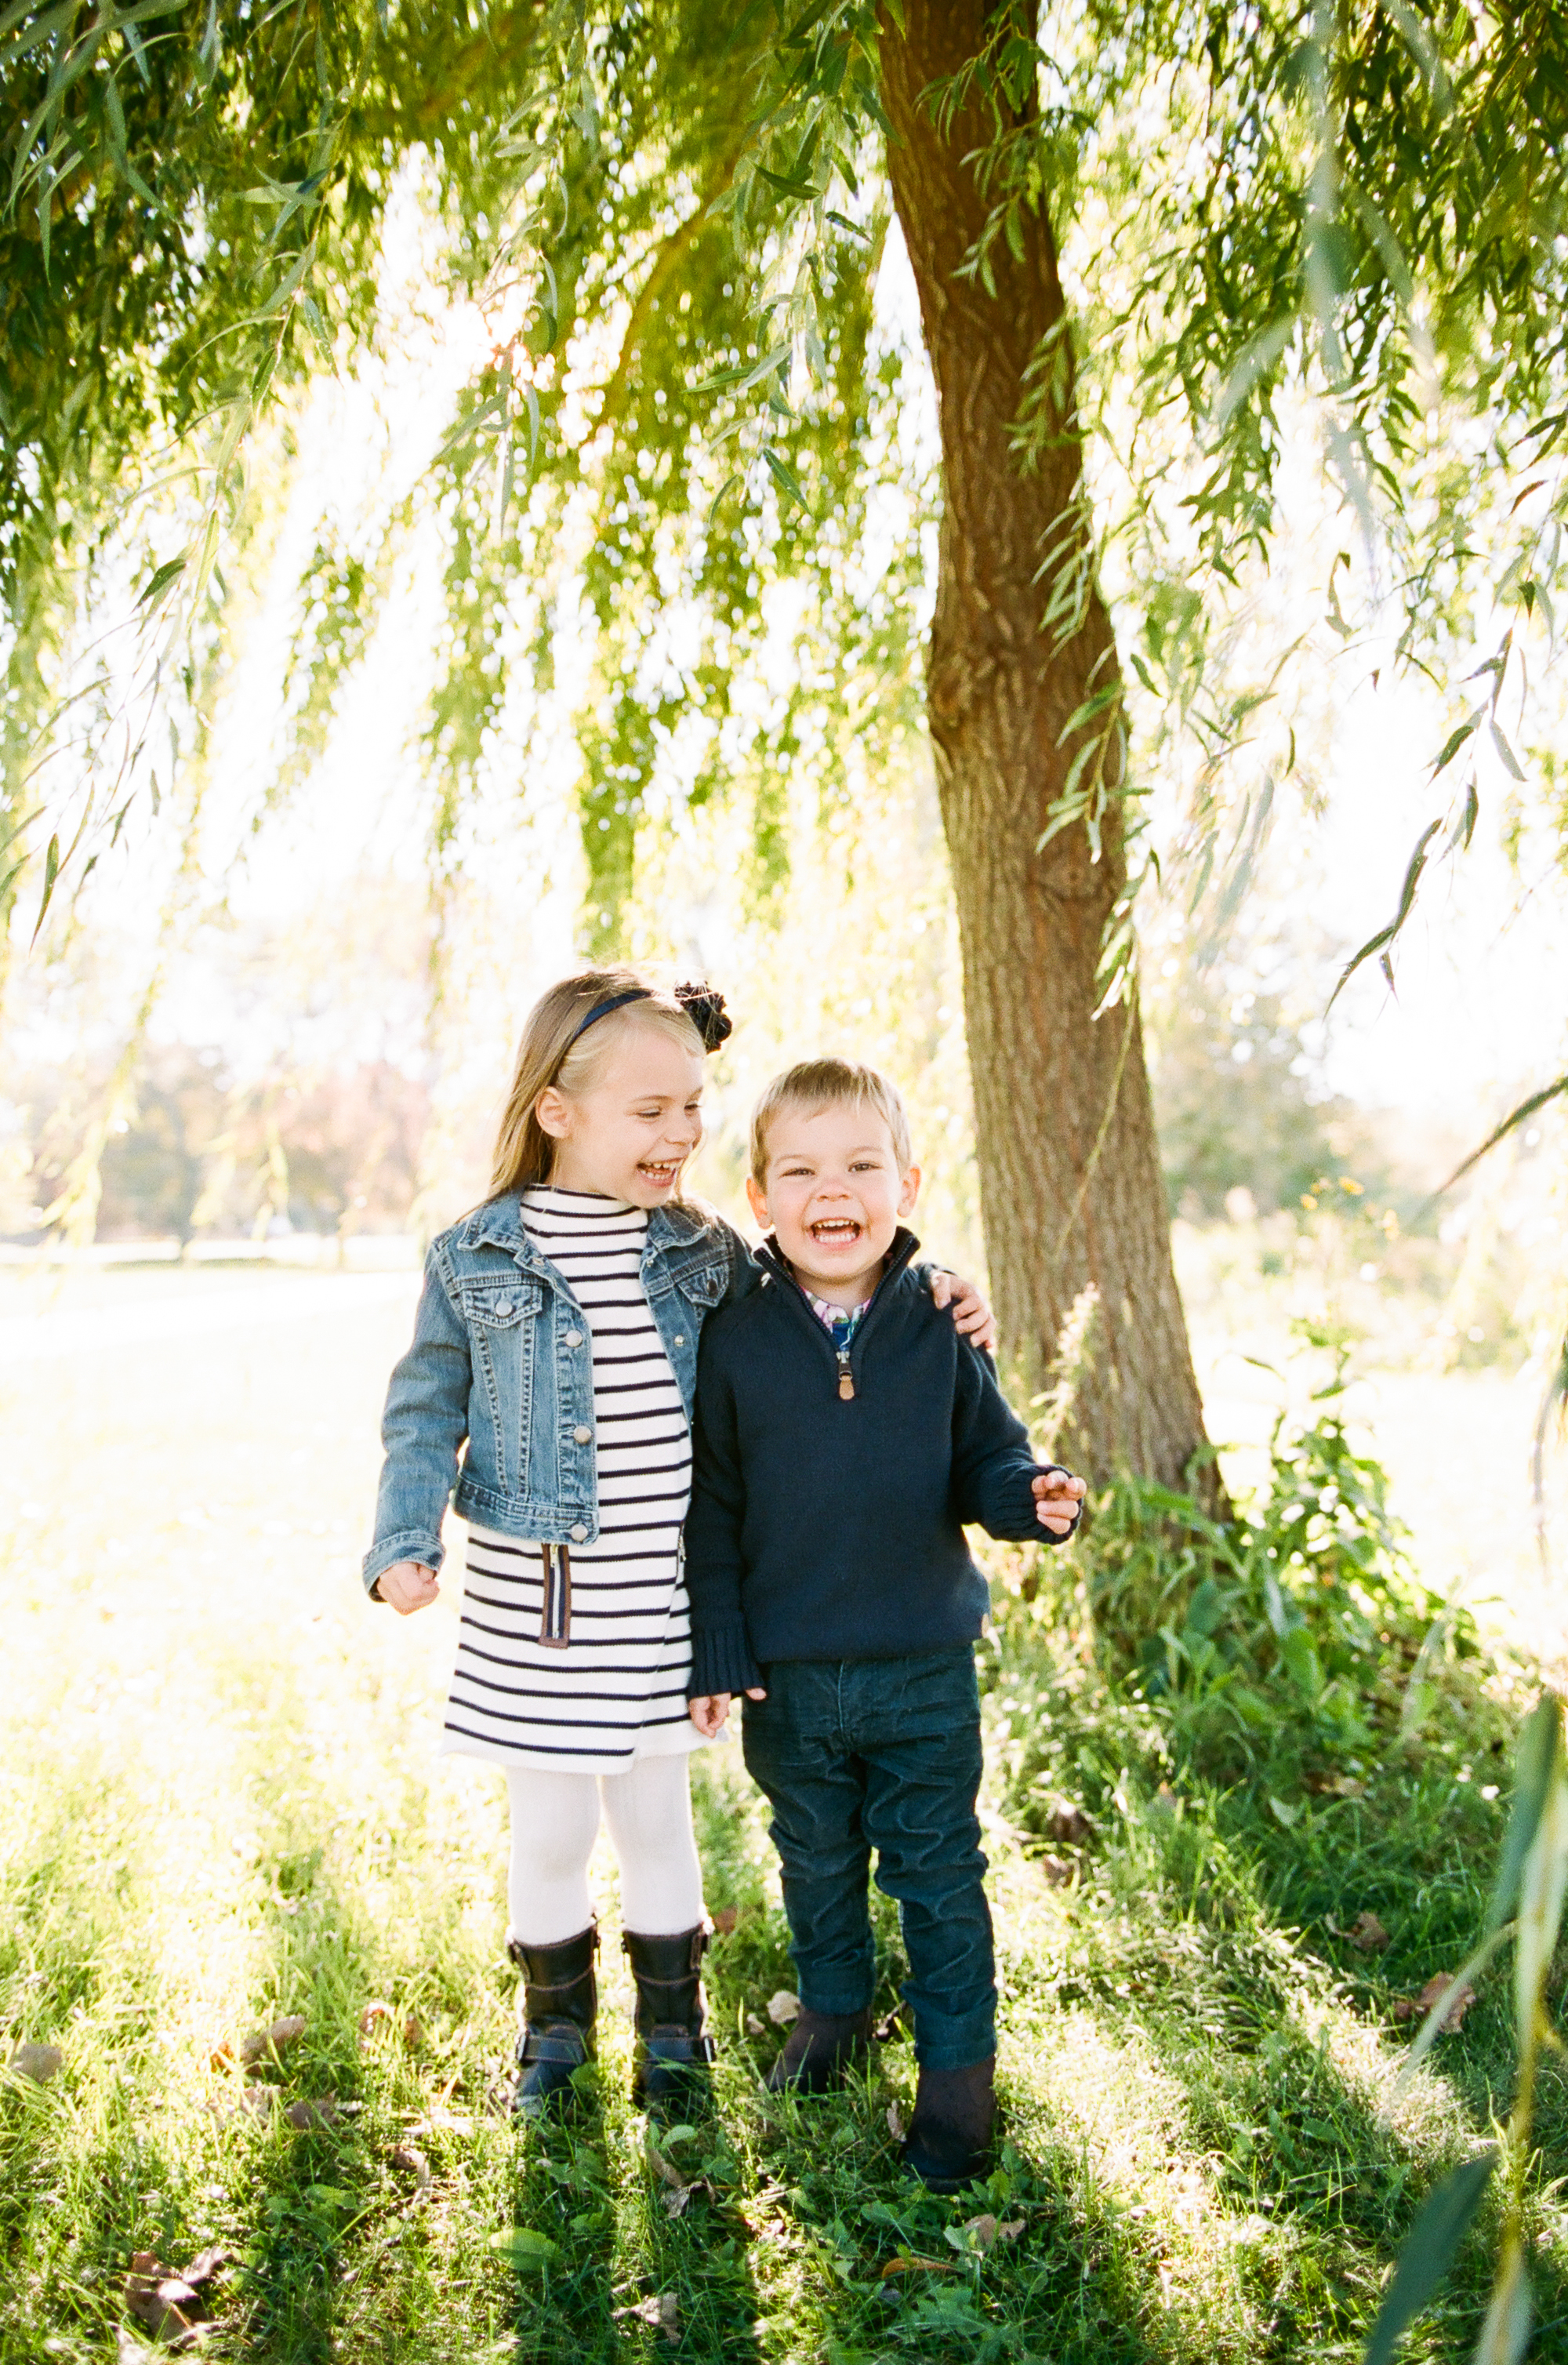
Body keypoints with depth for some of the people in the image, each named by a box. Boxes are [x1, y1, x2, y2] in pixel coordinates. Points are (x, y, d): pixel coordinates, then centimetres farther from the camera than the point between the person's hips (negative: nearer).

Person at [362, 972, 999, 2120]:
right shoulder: (476, 1259, -7)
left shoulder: (705, 1250, 0)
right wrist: (406, 1541, -13)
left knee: (657, 1815, 15)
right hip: (533, 1608, -2)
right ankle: (555, 2031, 35)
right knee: (551, 1830, 10)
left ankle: (673, 2028, 36)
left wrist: (927, 1305, -1)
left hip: (663, 1607, 2)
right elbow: (427, 1409, 0)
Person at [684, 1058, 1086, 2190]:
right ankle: (835, 2006, 44)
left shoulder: (941, 1328, -7)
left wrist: (1033, 1497, -21)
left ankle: (960, 2065, 25)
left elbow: (985, 1457, 2)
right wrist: (717, 1652, -4)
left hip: (925, 1667, -1)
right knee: (817, 1860, 20)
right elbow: (711, 1508, -3)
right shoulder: (735, 1340, -8)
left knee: (939, 1872, 9)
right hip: (788, 1674, 1)